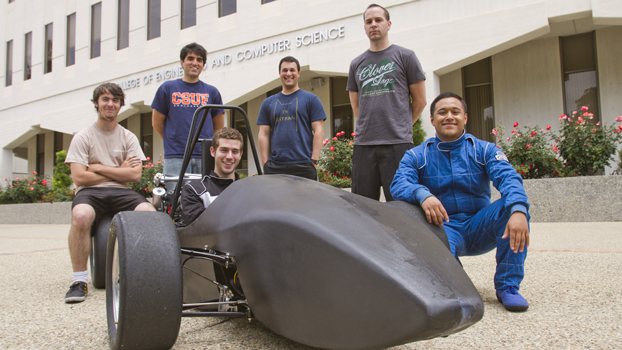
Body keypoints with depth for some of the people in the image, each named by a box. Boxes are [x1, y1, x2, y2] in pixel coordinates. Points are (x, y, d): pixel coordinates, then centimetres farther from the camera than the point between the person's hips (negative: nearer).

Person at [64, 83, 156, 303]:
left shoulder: (128, 138, 14)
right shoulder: (82, 137, 7)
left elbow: (135, 175, 0)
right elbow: (79, 177, -5)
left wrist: (98, 167, -3)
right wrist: (118, 172, 0)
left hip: (121, 193, 2)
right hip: (90, 192, -1)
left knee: (150, 214, -31)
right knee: (80, 216, -38)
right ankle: (79, 281, -22)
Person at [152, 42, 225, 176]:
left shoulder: (212, 92, 13)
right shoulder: (167, 88, 10)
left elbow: (219, 129, 18)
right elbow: (157, 123, 13)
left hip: (205, 158, 1)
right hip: (175, 158, -1)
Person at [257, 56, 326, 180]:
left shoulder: (311, 99, 8)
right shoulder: (268, 103, 16)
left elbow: (318, 131, 2)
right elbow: (264, 134, 12)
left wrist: (314, 161, -7)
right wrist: (265, 164, 3)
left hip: (303, 166, -2)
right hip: (274, 167, 3)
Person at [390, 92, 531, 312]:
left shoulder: (484, 150, 4)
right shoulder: (416, 156, 4)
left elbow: (508, 178, -14)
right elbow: (399, 184, -15)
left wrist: (518, 210, -36)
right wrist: (423, 195, -39)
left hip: (479, 227, 2)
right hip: (443, 227, -2)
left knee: (513, 204, -26)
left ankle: (507, 286, -16)